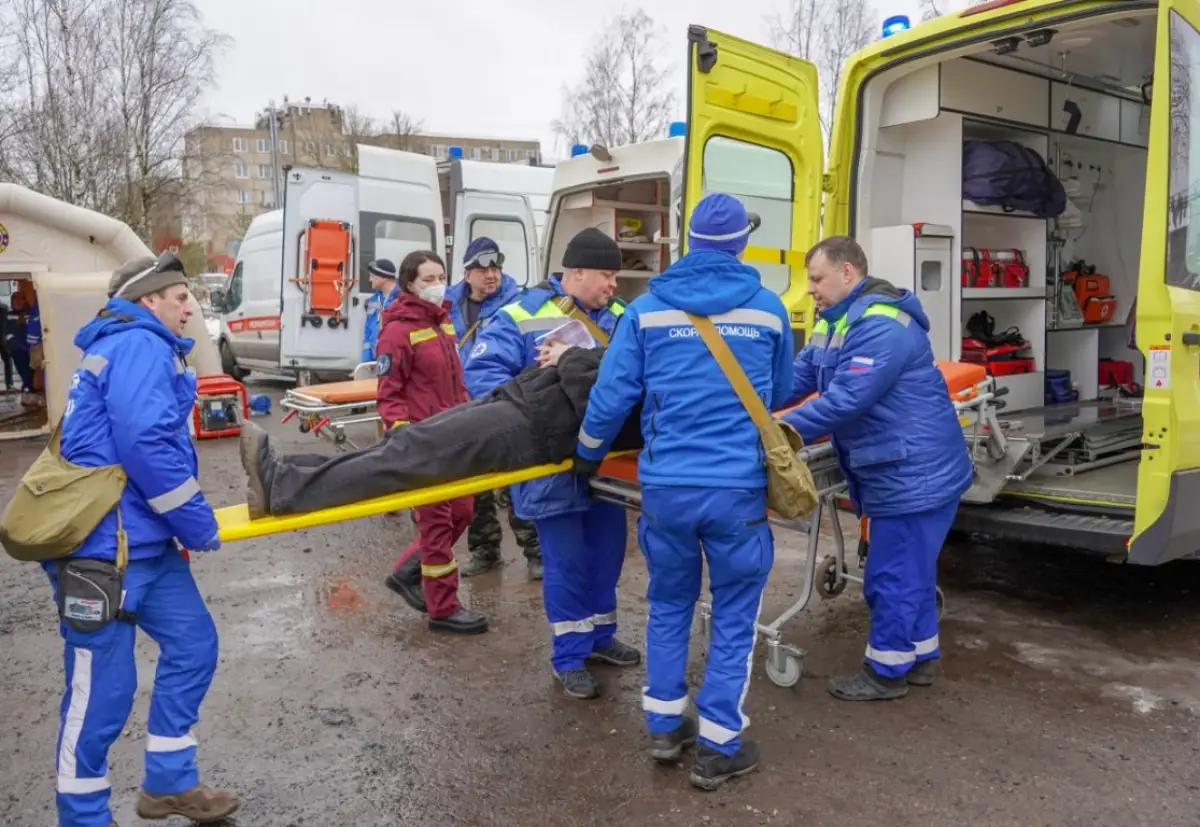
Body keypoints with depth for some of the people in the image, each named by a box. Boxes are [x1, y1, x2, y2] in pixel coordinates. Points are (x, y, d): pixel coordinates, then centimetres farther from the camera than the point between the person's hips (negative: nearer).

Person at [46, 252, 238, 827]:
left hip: (143, 539, 11)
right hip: (104, 543, -11)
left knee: (192, 645, 14)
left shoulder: (134, 348, 20)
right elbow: (144, 442, -25)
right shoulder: (140, 346, -13)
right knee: (102, 687, 1)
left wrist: (185, 523, 15)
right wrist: (198, 523, -15)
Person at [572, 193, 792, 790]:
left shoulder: (647, 308, 2)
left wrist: (586, 456, 18)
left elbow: (611, 395, 1)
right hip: (738, 488, -1)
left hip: (665, 486, 2)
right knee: (733, 616, 11)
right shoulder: (768, 308, 4)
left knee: (669, 605, 20)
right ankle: (717, 749, 20)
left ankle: (664, 727, 31)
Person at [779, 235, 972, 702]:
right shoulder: (835, 324, 12)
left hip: (916, 473, -10)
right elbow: (798, 377, 6)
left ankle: (886, 671, 17)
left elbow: (848, 398, -30)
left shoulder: (881, 326, -23)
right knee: (911, 570, 20)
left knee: (892, 575, 1)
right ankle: (919, 657, 35)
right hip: (901, 471, 10)